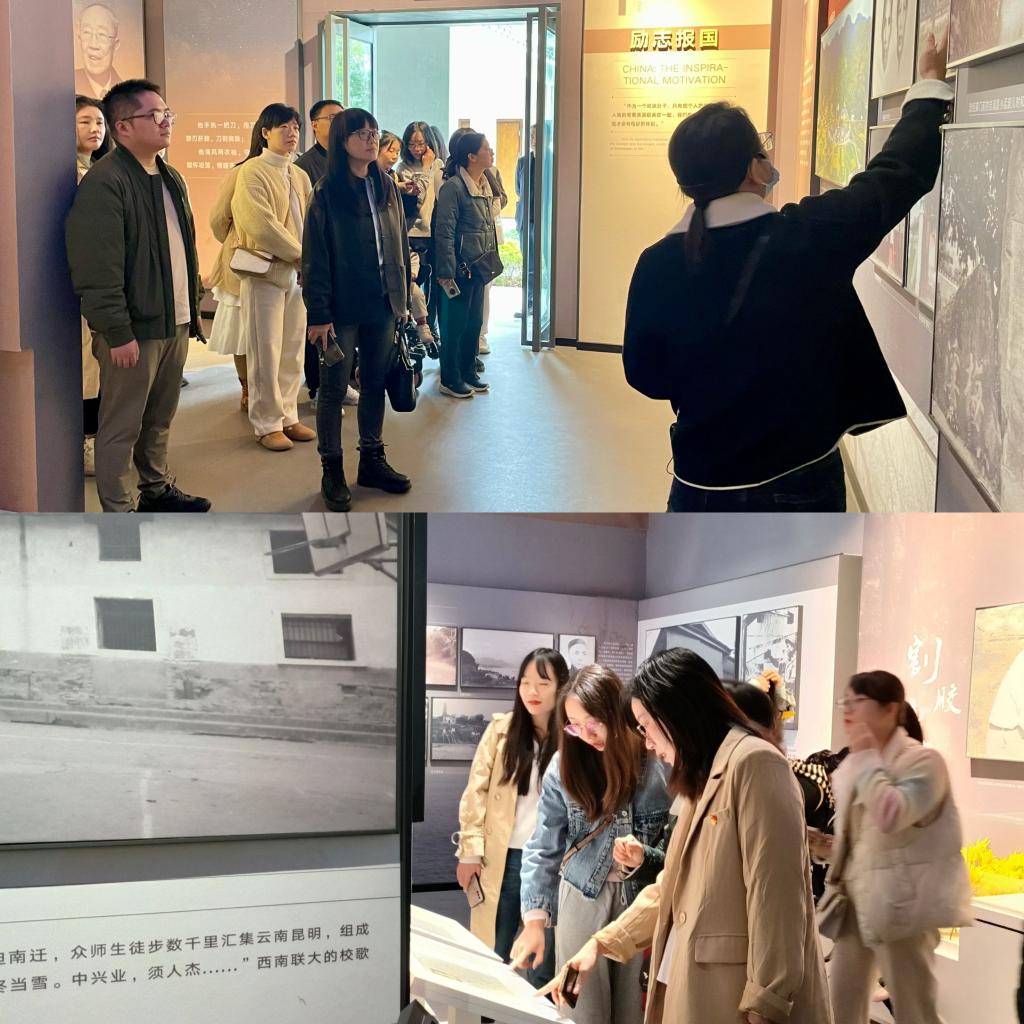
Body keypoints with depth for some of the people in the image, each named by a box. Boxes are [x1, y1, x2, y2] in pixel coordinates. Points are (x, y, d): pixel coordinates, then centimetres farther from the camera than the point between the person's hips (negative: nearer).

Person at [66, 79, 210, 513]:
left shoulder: (171, 179, 14)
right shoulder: (104, 183, -15)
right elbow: (98, 270, -20)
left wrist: (193, 311, 18)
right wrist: (118, 333, -22)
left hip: (174, 323, 8)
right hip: (132, 330, -8)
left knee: (160, 419, 18)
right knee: (121, 427, 1)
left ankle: (157, 489, 33)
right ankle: (119, 513, 8)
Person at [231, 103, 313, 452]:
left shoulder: (299, 175, 13)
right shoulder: (253, 172, -8)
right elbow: (261, 225, -16)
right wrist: (299, 253, -11)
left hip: (298, 272, 6)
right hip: (266, 270, -6)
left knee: (293, 350, 10)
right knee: (266, 352, -1)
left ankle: (288, 416, 20)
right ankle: (266, 424, 6)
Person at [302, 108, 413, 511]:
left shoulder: (386, 187, 7)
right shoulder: (327, 193, -8)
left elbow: (401, 245, 12)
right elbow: (315, 258, -10)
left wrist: (403, 297, 8)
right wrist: (318, 314, -15)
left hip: (382, 305, 5)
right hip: (343, 308, -5)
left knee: (375, 384, 12)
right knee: (334, 388, 3)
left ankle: (372, 461, 24)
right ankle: (332, 471, 11)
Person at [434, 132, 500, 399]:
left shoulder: (484, 186, 11)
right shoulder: (453, 187, -14)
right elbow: (444, 232, -16)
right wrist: (447, 272, -18)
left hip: (479, 267, 8)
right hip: (460, 267, -8)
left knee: (475, 320, 14)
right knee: (455, 322, 0)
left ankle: (468, 372, 26)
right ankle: (450, 379, 10)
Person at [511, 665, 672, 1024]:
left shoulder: (659, 761, -11)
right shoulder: (564, 765, -5)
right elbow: (543, 848, -4)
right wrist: (535, 918, -11)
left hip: (644, 899, -1)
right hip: (582, 899, 1)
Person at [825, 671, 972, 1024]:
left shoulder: (924, 761, -12)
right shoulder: (852, 764, 12)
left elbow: (890, 816, -29)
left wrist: (868, 757, -19)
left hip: (898, 900, -8)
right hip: (856, 898, 8)